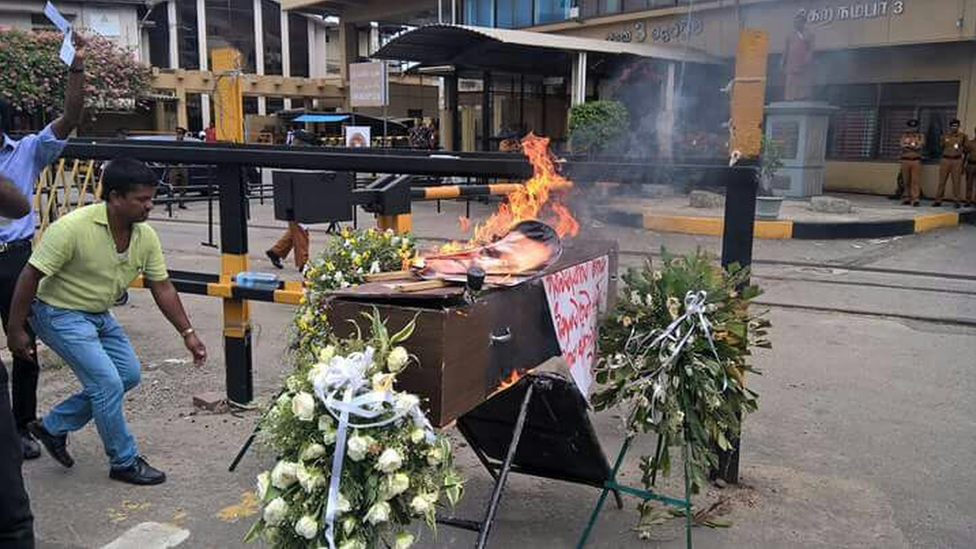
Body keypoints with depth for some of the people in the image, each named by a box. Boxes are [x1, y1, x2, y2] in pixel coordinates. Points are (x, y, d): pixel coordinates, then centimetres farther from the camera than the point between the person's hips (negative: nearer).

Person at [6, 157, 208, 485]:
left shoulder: (146, 236, -9)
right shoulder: (72, 228, -29)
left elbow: (163, 288, -2)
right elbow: (30, 277, -21)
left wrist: (188, 334, -5)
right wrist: (15, 331, -16)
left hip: (99, 315, 8)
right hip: (60, 314, -8)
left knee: (129, 374, 11)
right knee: (108, 383, -13)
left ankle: (53, 427, 24)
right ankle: (125, 463, 4)